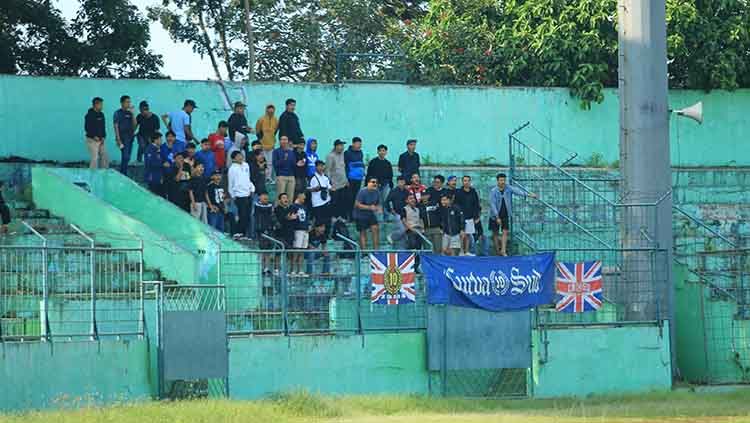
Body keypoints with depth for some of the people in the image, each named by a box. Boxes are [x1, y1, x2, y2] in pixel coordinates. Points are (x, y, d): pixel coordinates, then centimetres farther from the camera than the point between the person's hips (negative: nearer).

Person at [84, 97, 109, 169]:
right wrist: (94, 137, -18)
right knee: (95, 158, -10)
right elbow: (87, 128, -13)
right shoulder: (89, 115, -10)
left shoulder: (101, 115, 12)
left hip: (101, 141, 7)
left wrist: (103, 137, 1)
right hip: (92, 140, -7)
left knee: (105, 158, 5)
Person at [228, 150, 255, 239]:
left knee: (247, 216, 8)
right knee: (243, 215, -12)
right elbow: (230, 183, -4)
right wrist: (232, 195, -1)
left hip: (248, 194, 7)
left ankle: (243, 233, 15)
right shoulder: (232, 169, -10)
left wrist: (252, 188, 12)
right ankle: (237, 233, -5)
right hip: (239, 195, -7)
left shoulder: (246, 165, 10)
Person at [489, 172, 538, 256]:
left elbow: (517, 191, -20)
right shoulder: (493, 191, -14)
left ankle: (503, 250, -5)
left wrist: (528, 194, -36)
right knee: (495, 233, 5)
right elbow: (493, 205, -16)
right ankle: (497, 251, 17)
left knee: (505, 232, -6)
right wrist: (497, 217, -21)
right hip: (495, 216, -2)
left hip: (505, 215, 2)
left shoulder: (508, 188, -6)